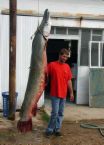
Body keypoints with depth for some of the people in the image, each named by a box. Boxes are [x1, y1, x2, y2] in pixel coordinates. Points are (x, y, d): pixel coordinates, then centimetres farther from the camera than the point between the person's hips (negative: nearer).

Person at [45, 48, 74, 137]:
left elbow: (69, 80, 11)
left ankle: (57, 129, 21)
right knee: (55, 113, -6)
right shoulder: (52, 65, -5)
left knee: (60, 113, 10)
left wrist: (71, 93, 10)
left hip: (63, 94, 5)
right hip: (55, 94, -5)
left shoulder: (67, 66, 9)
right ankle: (49, 130, 9)